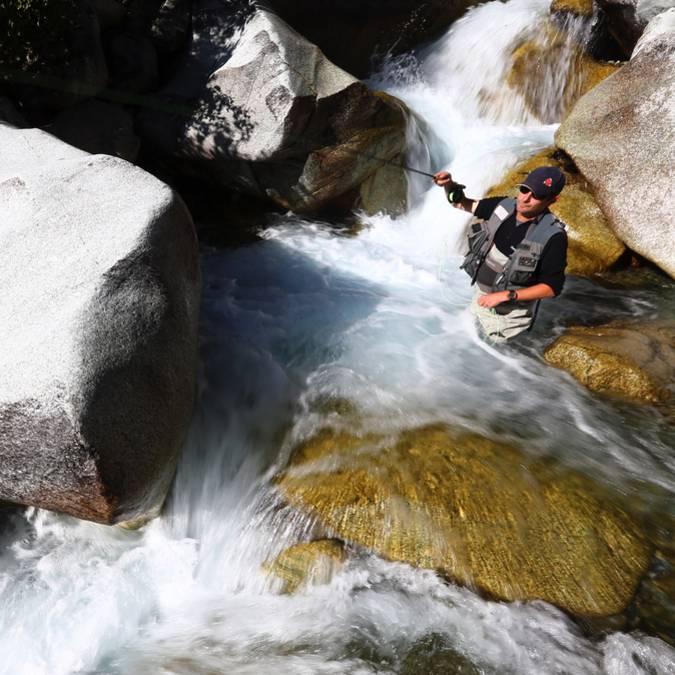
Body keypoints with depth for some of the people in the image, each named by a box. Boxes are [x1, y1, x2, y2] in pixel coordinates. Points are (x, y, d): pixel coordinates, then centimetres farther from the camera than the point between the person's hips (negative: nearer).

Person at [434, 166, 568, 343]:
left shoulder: (553, 236, -26)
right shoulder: (503, 206, -10)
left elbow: (552, 287, -21)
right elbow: (462, 203, 1)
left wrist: (505, 296, -25)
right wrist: (450, 186, -21)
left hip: (510, 313, -6)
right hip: (482, 298, 6)